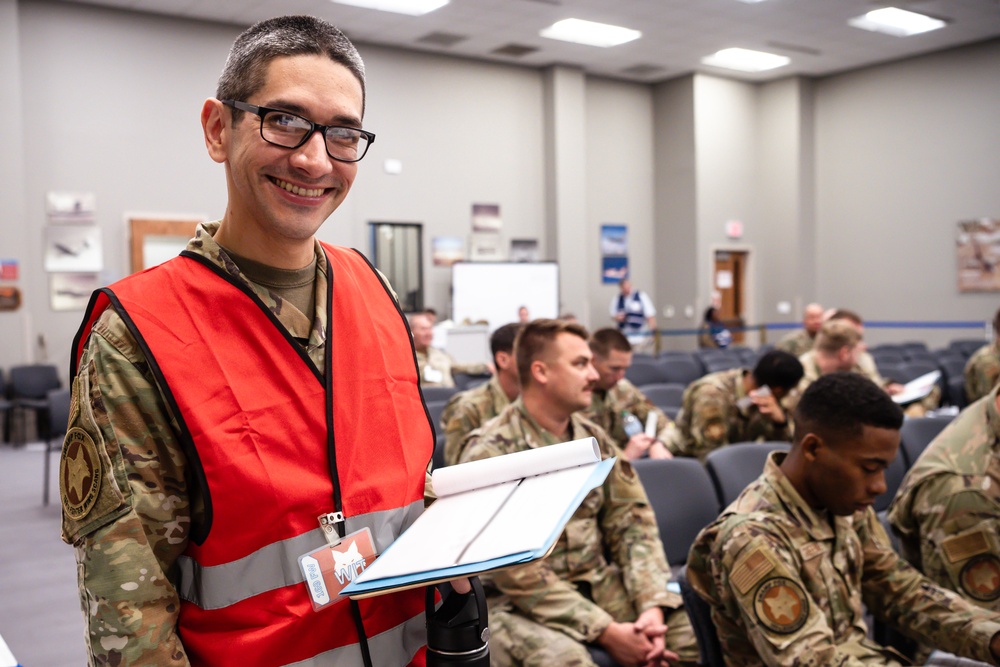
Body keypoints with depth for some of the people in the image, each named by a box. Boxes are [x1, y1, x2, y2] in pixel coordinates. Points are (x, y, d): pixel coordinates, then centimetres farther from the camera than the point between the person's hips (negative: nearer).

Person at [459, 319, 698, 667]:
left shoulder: (594, 439, 4)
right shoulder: (491, 454, -16)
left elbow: (632, 524, 3)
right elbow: (518, 572, -19)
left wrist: (652, 605, -14)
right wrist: (606, 631, -21)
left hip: (596, 585, 6)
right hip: (517, 601, -5)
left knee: (691, 629, -10)